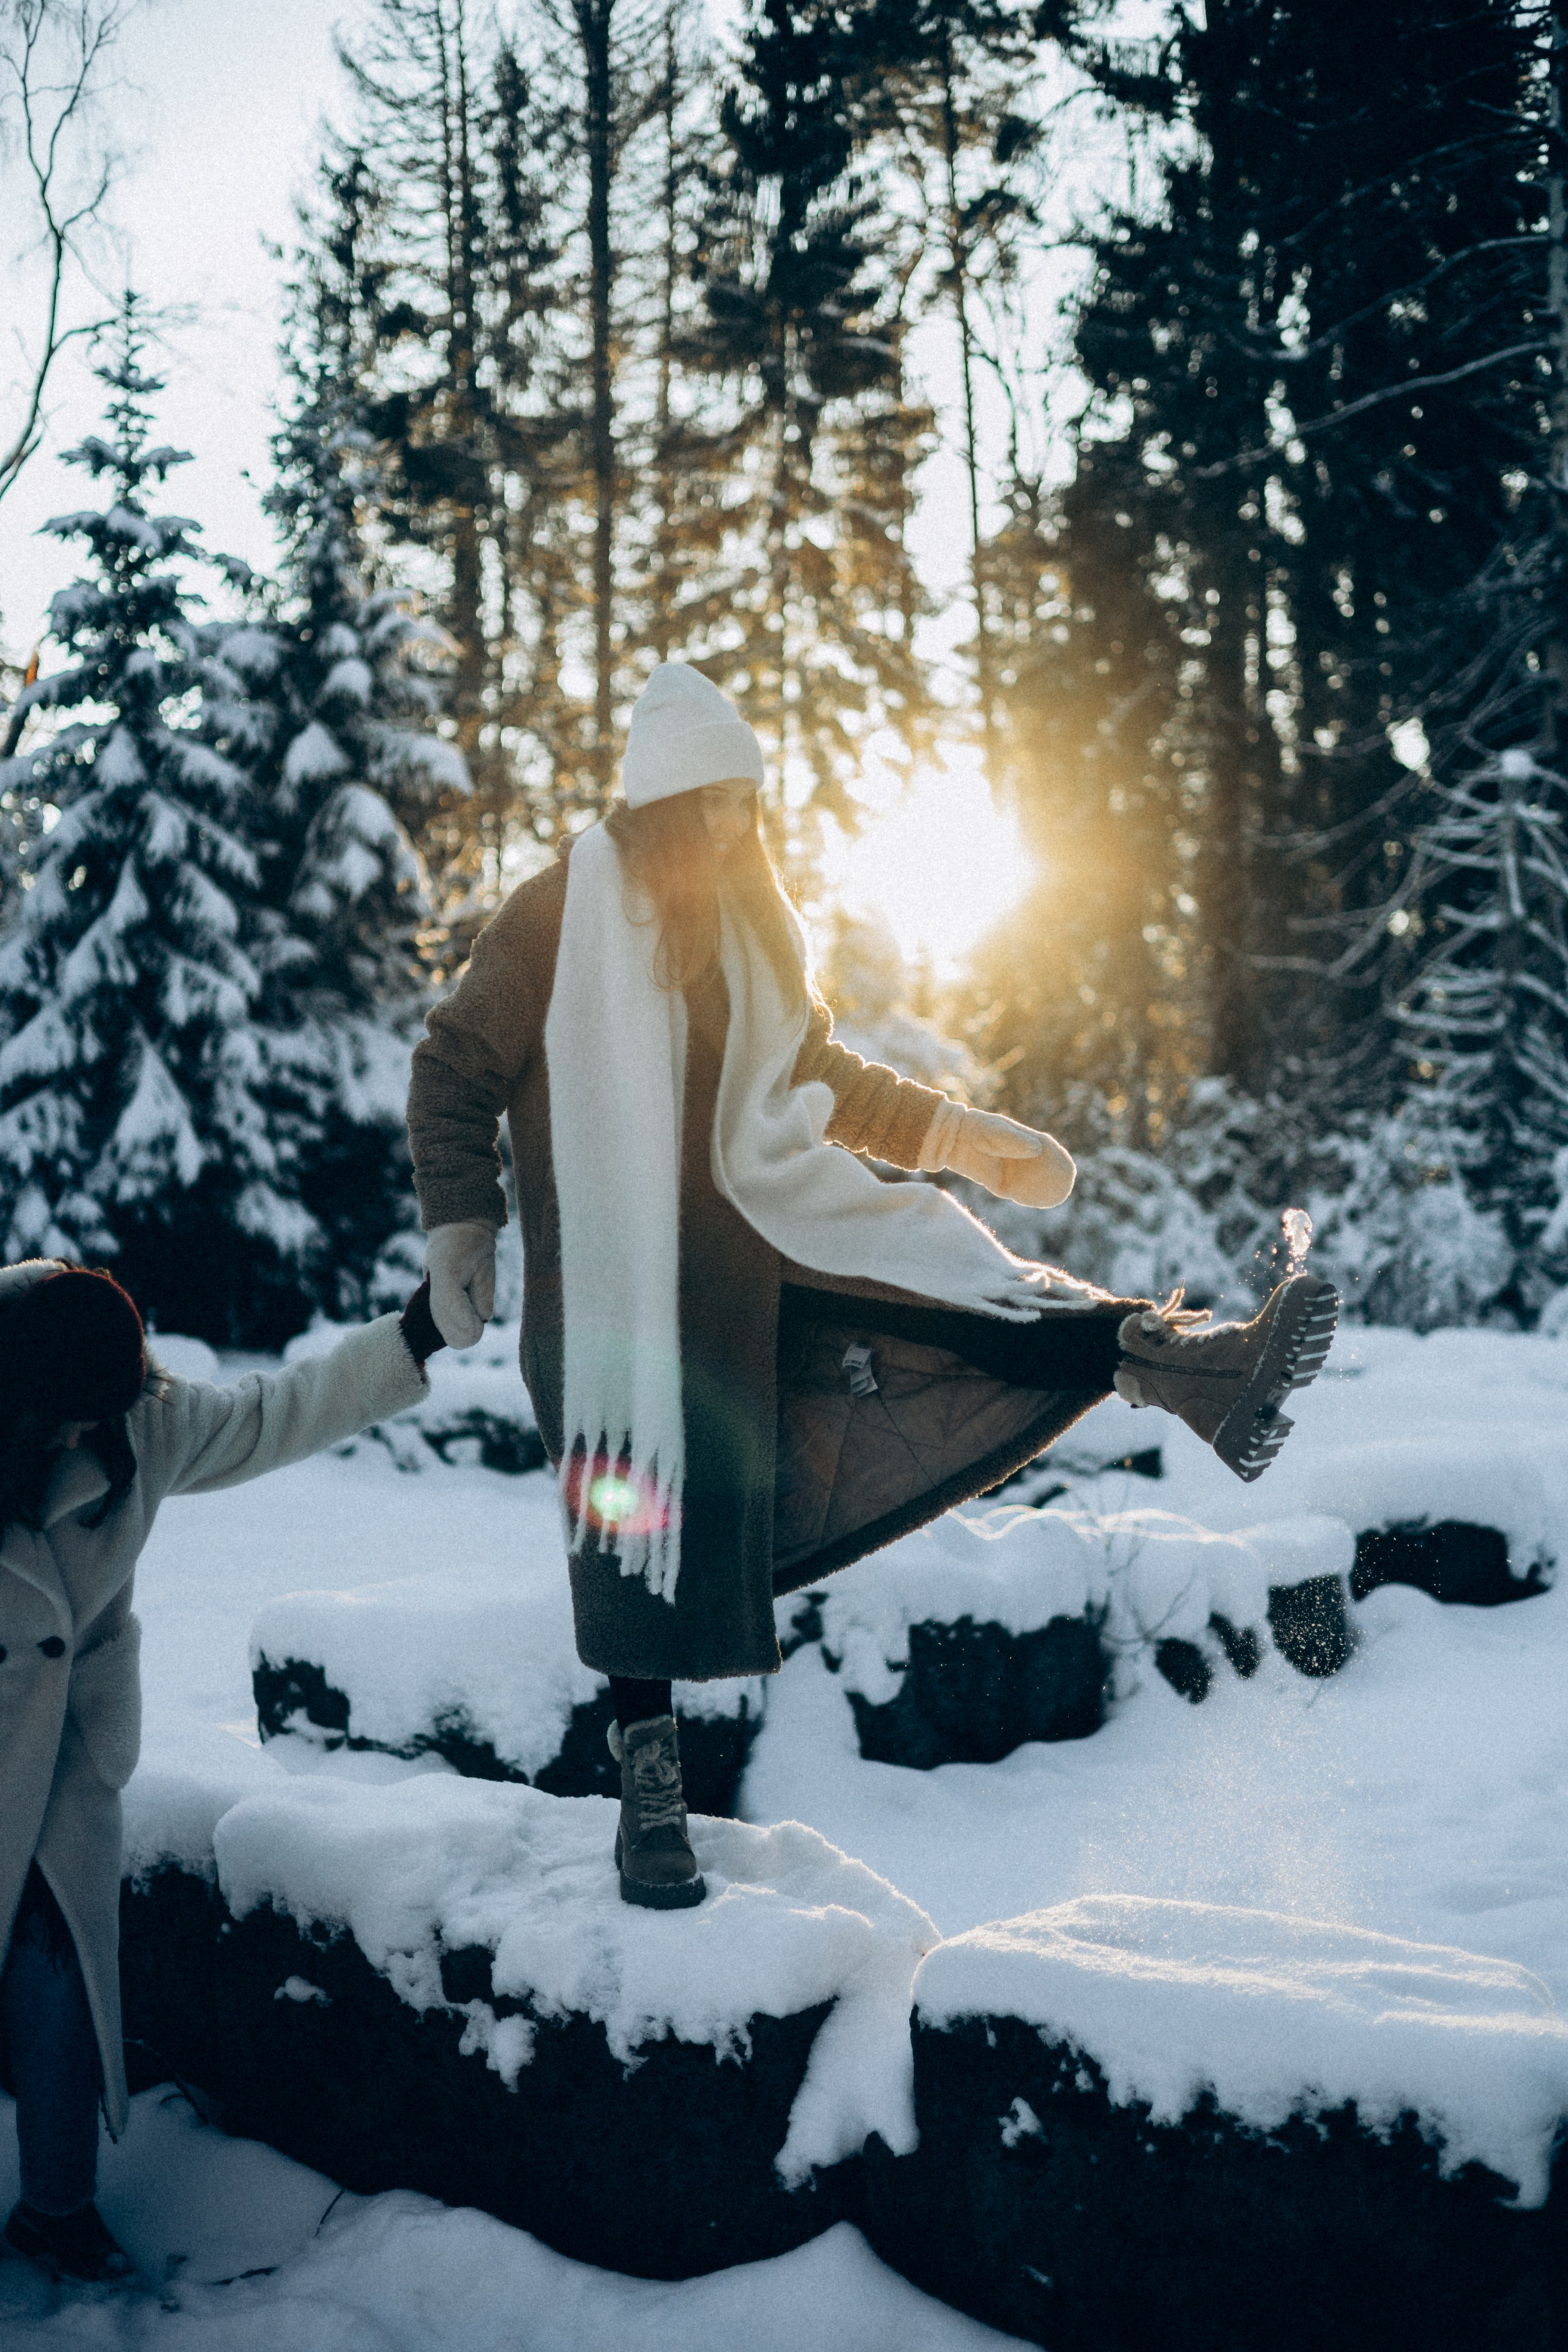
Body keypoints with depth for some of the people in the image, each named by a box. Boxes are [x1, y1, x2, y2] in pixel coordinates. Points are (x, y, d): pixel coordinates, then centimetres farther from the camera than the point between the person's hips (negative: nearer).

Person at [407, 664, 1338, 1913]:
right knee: (643, 1515, -4)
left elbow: (824, 1078, 19)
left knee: (944, 1280, -16)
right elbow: (455, 1072, -4)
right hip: (616, 1276, -5)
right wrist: (460, 1220, -16)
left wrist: (967, 1137, 12)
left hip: (750, 1246, 5)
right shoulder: (558, 918, -7)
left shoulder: (749, 922, 11)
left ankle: (1185, 1366, -30)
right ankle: (651, 1794, 6)